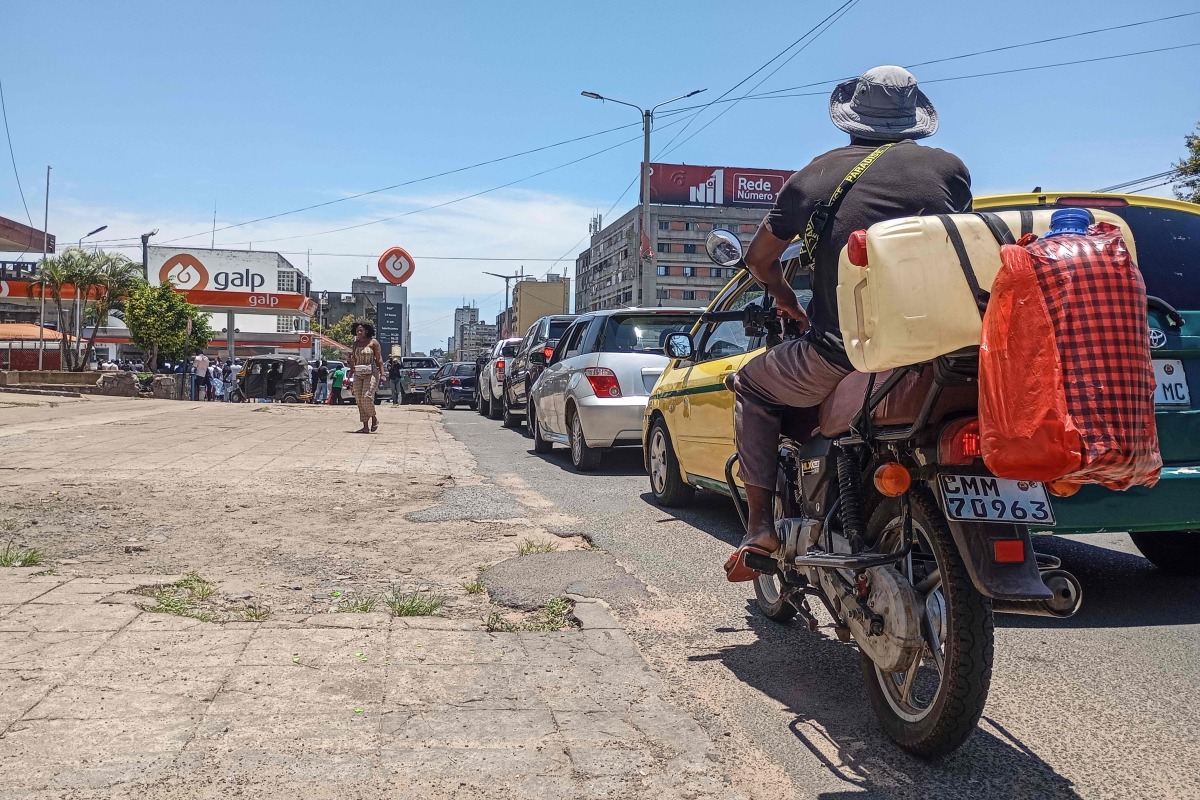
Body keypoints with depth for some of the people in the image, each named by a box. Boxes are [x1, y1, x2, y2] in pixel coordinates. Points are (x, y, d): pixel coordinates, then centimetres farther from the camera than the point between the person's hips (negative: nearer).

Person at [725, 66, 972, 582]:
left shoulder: (817, 174, 5)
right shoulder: (948, 167, 8)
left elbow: (759, 259, 14)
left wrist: (785, 299, 34)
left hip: (843, 356, -2)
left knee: (752, 387, 24)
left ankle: (761, 529, 14)